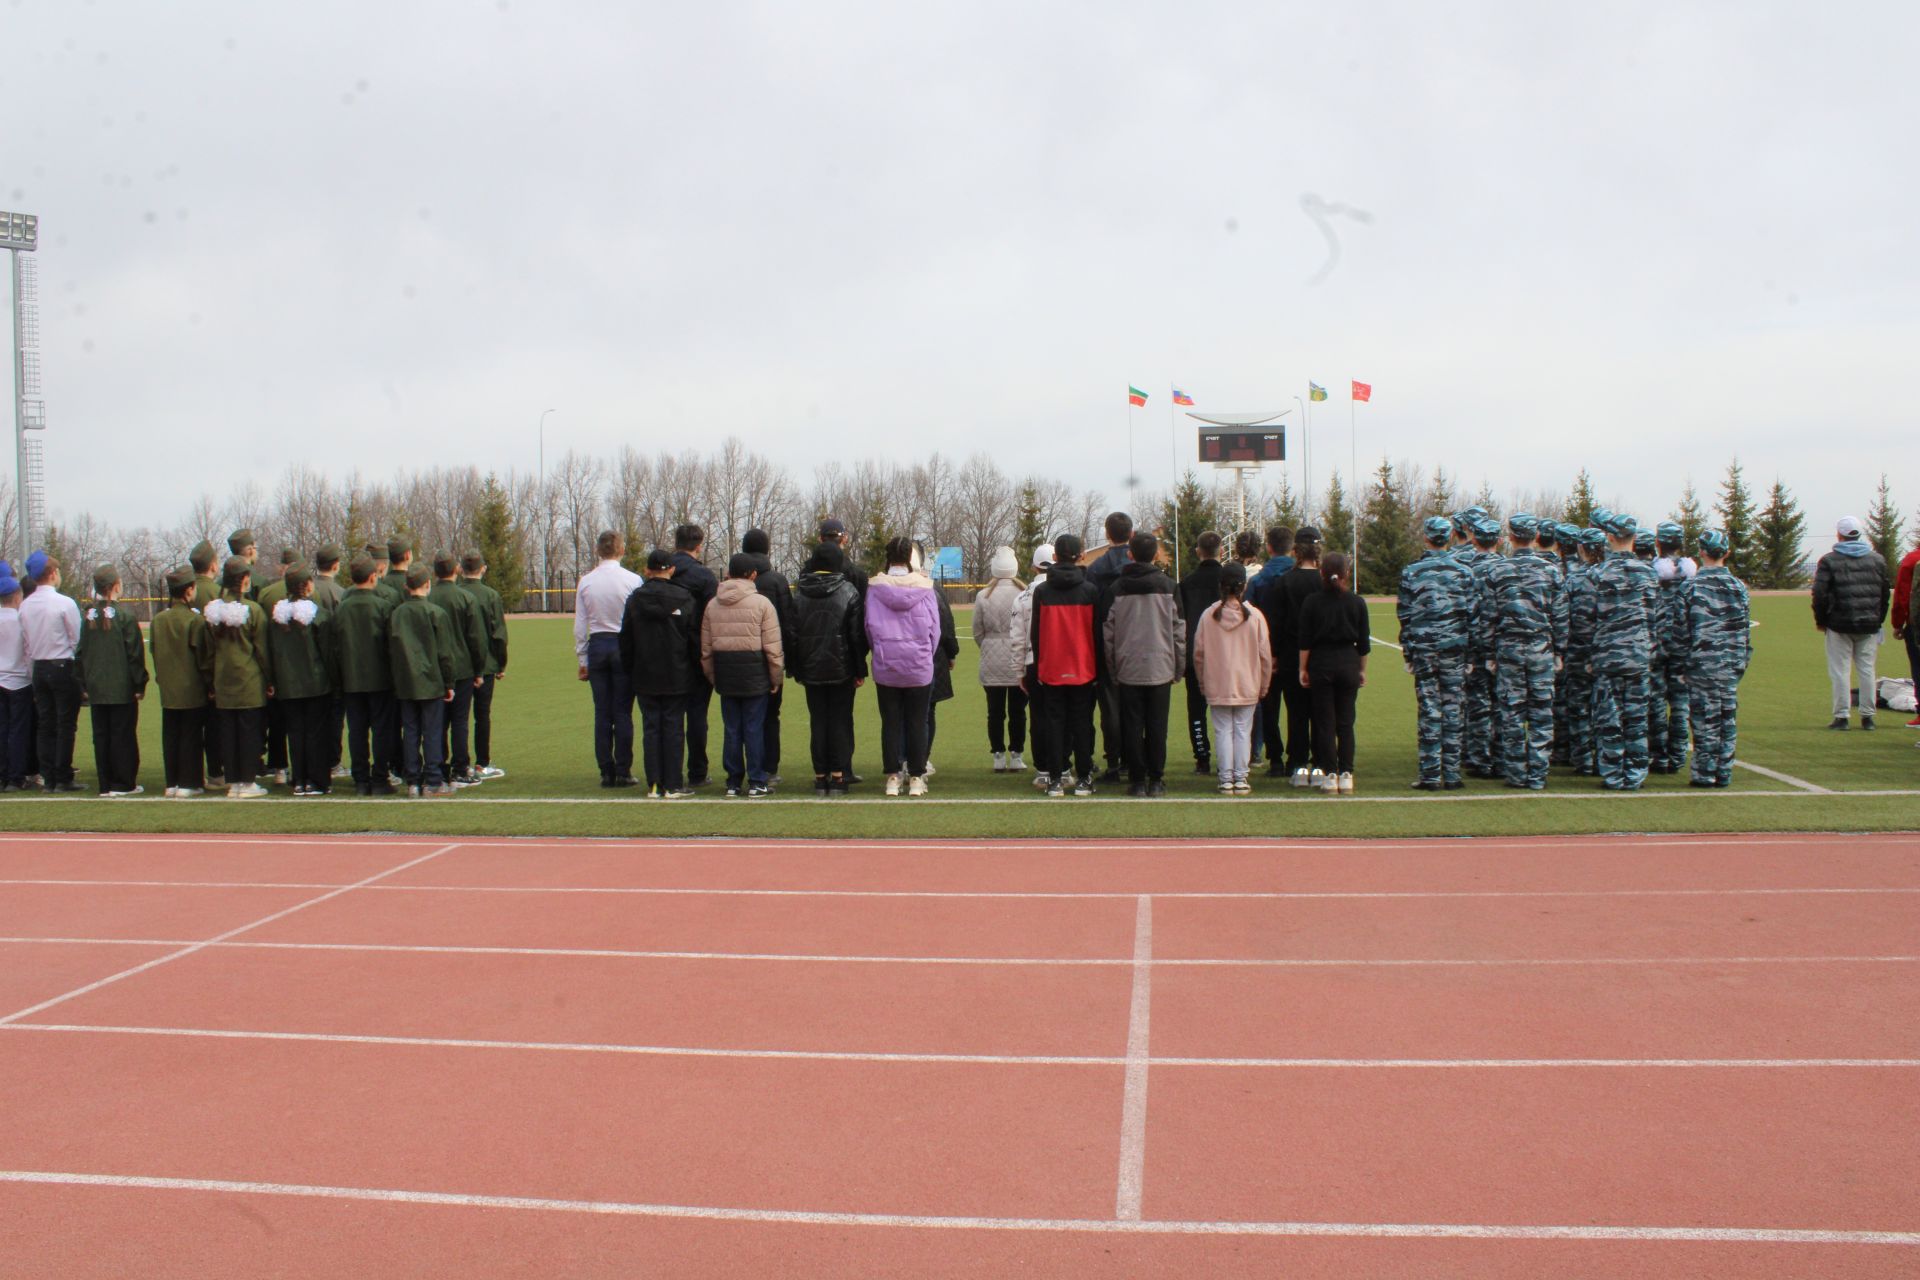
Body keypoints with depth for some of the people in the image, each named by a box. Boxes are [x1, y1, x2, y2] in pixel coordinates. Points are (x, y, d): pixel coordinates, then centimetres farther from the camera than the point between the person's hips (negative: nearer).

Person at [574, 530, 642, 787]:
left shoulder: (585, 581, 2)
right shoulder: (632, 580, -6)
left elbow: (580, 625, 5)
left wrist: (582, 660, 12)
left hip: (597, 646, 2)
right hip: (625, 646, -2)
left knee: (602, 712, 6)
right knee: (623, 712, 2)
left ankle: (606, 772, 8)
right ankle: (623, 772, 3)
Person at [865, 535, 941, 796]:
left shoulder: (875, 588, -5)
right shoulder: (924, 586, -6)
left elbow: (869, 627, 1)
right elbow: (934, 628, 0)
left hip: (885, 666, 1)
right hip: (919, 667, -1)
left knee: (890, 722, 7)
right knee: (917, 723, 6)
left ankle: (892, 777, 8)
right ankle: (916, 777, 9)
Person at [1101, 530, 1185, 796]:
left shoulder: (1116, 589, 0)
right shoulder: (1168, 586, -1)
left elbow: (1107, 634, 1)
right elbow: (1179, 630, 1)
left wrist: (1113, 669, 8)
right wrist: (1179, 668, 9)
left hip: (1127, 670, 0)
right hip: (1160, 669, 0)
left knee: (1131, 727, 5)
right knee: (1157, 727, 6)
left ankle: (1137, 780, 6)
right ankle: (1156, 780, 9)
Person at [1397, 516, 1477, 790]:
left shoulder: (1411, 572, 0)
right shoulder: (1464, 571, 2)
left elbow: (1405, 615, 2)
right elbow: (1473, 614, 3)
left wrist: (1407, 652, 9)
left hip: (1423, 648, 0)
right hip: (1455, 648, 0)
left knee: (1428, 709, 1)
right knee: (1454, 709, 4)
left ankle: (1430, 775, 0)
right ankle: (1452, 774, 6)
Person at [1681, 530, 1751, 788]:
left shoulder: (1689, 586, -4)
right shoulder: (1738, 586, 4)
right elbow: (1745, 628, 7)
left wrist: (1683, 661, 4)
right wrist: (1743, 660, 14)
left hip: (1701, 662, -2)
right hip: (1730, 664, 3)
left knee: (1704, 719, 1)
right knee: (1727, 717, 7)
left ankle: (1705, 773, 2)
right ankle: (1724, 773, 10)